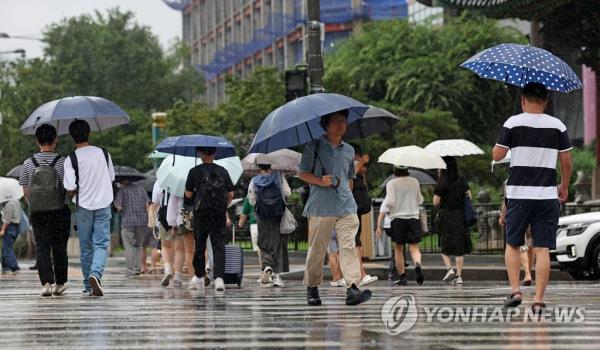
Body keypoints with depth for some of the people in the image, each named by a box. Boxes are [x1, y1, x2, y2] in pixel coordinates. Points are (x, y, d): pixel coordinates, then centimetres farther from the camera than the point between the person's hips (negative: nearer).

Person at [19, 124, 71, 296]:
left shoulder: (28, 164, -1)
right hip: (60, 211, -1)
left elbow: (26, 192, 5)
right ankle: (59, 284, 21)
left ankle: (46, 282, -15)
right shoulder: (63, 162, -7)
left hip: (38, 213, 1)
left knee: (42, 247, 2)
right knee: (59, 248, 12)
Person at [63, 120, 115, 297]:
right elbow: (111, 178, 10)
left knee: (86, 247, 11)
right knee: (101, 245, 0)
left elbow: (71, 189, -13)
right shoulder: (103, 153, 0)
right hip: (103, 205, 1)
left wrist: (78, 190, 8)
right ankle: (95, 274, -26)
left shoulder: (71, 159, -9)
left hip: (83, 206, -1)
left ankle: (88, 285, 17)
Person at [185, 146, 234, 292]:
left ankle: (199, 277, 22)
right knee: (219, 247, -1)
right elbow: (231, 194, 5)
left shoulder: (194, 172, -3)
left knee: (199, 247, 13)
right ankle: (219, 278, -16)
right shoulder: (222, 171, 2)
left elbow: (188, 194, 1)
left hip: (201, 214, -1)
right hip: (219, 215, 1)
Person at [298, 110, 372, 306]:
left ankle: (353, 288, -20)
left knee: (348, 246, -11)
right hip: (321, 207, -3)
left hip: (345, 206, 3)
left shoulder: (349, 150, 17)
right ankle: (312, 288, 14)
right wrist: (320, 181, -13)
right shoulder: (314, 147, 4)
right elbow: (302, 173, 3)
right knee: (317, 249, 1)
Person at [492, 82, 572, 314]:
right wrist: (564, 186, 20)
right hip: (547, 194, 1)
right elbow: (567, 161, 6)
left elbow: (497, 155, -4)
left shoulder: (513, 123, -3)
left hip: (519, 193, -1)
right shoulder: (557, 126, 3)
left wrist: (498, 145, 19)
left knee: (513, 244, 15)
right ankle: (538, 299, -5)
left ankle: (515, 290, 2)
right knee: (542, 249, 0)